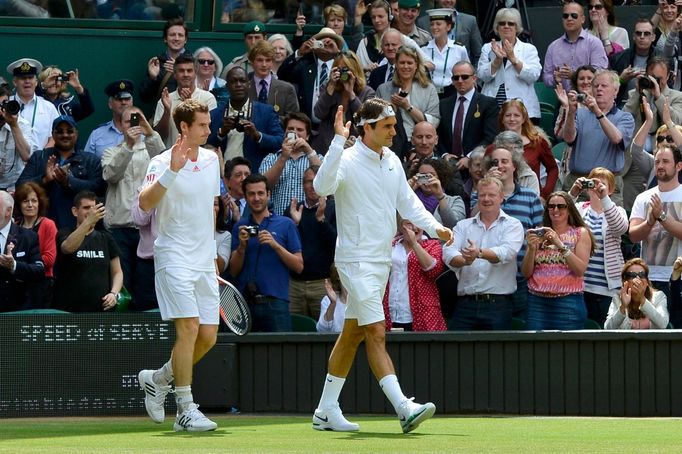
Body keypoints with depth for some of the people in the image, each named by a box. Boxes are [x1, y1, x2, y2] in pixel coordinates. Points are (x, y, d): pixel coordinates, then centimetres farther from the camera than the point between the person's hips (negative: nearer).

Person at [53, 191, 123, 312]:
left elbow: (117, 272, 17)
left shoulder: (106, 239, 15)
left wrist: (114, 293, -3)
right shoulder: (65, 235, 4)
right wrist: (88, 221, -33)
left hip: (102, 310, 3)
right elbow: (68, 247, -21)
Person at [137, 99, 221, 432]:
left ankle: (156, 380, 26)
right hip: (174, 258, -7)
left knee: (208, 336, 3)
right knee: (189, 328, -16)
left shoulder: (211, 160, 12)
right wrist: (172, 170, -35)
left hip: (204, 263, 7)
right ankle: (186, 410, -11)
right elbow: (145, 203, -26)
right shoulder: (162, 163, -9)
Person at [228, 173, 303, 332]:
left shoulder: (286, 224, 7)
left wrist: (276, 246, -10)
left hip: (275, 302, -2)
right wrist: (242, 246, -7)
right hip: (245, 302, 2)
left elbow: (299, 266, 2)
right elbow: (234, 271, 10)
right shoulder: (240, 227, 14)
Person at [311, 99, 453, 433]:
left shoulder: (392, 161, 10)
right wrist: (338, 142, -37)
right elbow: (323, 187, -33)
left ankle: (326, 412, 19)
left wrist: (434, 227, 6)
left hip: (381, 261, 9)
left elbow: (408, 201, 20)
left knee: (352, 334, 12)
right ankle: (404, 409, -21)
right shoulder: (348, 160, -14)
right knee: (376, 333, -13)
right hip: (356, 260, -8)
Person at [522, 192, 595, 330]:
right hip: (537, 302, 2)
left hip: (568, 302, -2)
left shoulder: (580, 233, 7)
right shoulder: (539, 234, 13)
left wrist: (560, 245, -15)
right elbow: (526, 273, 8)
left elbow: (580, 270, -7)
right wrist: (531, 248, -8)